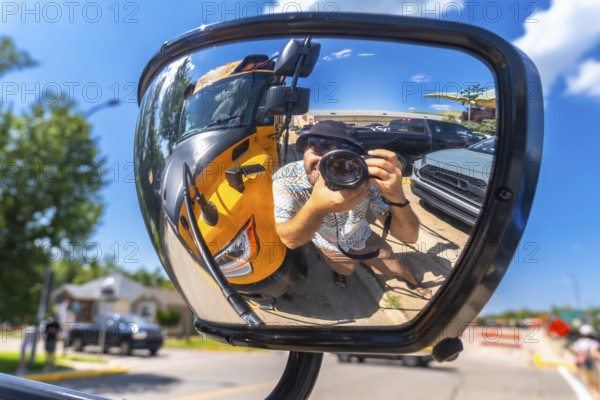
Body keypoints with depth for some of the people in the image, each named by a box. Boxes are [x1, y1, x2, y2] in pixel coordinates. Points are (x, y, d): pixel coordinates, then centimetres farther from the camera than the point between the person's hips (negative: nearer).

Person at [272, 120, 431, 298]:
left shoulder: (365, 179, -34)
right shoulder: (286, 179, -33)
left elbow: (410, 237, -34)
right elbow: (290, 240, -35)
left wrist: (397, 197, -56)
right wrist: (316, 207, -57)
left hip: (365, 240, 0)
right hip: (331, 249, 0)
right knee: (342, 272, 27)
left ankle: (413, 283, 53)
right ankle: (338, 271, 63)